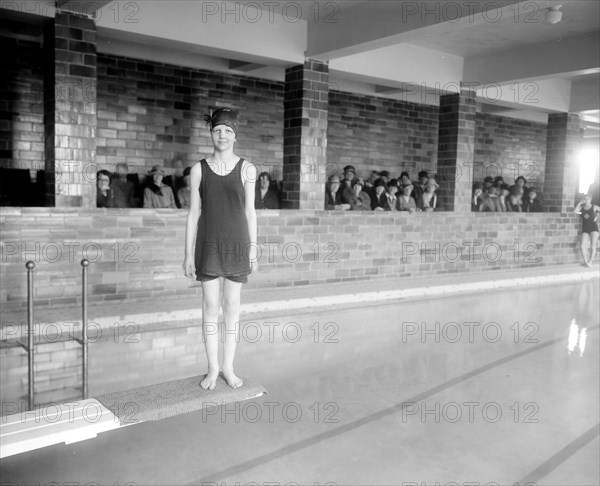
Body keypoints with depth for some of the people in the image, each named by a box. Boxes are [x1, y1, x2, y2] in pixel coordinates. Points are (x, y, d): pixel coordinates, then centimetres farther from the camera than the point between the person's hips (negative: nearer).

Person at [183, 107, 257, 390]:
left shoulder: (246, 169, 1)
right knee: (210, 306, 4)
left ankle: (228, 367, 20)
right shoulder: (198, 170, 2)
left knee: (232, 306, 7)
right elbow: (193, 213, 3)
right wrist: (188, 254, 1)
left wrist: (253, 249, 1)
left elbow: (250, 211, 4)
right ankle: (213, 368, 18)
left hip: (237, 243, 0)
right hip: (208, 244, 0)